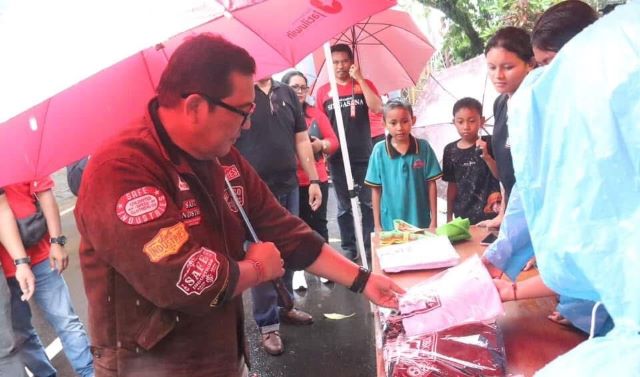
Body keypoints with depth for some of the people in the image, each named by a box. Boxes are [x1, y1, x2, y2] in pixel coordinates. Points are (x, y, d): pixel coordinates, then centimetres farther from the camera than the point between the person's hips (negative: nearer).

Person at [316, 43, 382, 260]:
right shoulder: (323, 91, 5)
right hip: (338, 158, 0)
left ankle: (370, 246, 12)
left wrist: (360, 78, -12)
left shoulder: (364, 84, 6)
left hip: (364, 156, 0)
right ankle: (348, 248, 15)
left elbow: (377, 108, -11)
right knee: (344, 206, 7)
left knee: (368, 203, 3)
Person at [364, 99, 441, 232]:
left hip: (421, 222, 1)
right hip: (390, 224, 0)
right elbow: (376, 189, -2)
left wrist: (434, 220, -1)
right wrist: (377, 225, 0)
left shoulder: (423, 147, -5)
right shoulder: (379, 150, -7)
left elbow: (431, 184, 0)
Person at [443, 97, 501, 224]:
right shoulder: (450, 150, 4)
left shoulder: (489, 143, -4)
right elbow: (452, 185, 10)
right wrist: (449, 216, 12)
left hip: (489, 215, -3)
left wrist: (486, 156, -21)